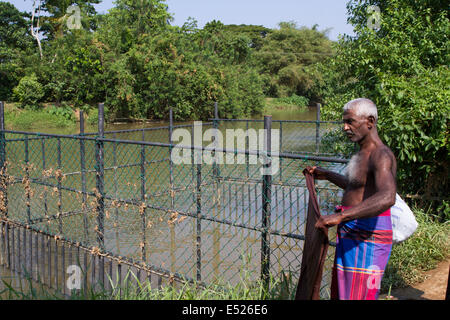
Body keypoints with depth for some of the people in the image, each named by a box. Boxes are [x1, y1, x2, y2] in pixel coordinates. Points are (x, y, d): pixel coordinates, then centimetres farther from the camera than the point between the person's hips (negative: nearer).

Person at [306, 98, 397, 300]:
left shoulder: (381, 155, -18)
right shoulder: (362, 153, 15)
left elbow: (387, 197, -37)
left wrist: (340, 216, -44)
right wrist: (326, 175, 32)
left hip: (368, 238, -10)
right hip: (349, 236, 10)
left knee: (358, 295, -7)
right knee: (340, 293, 18)